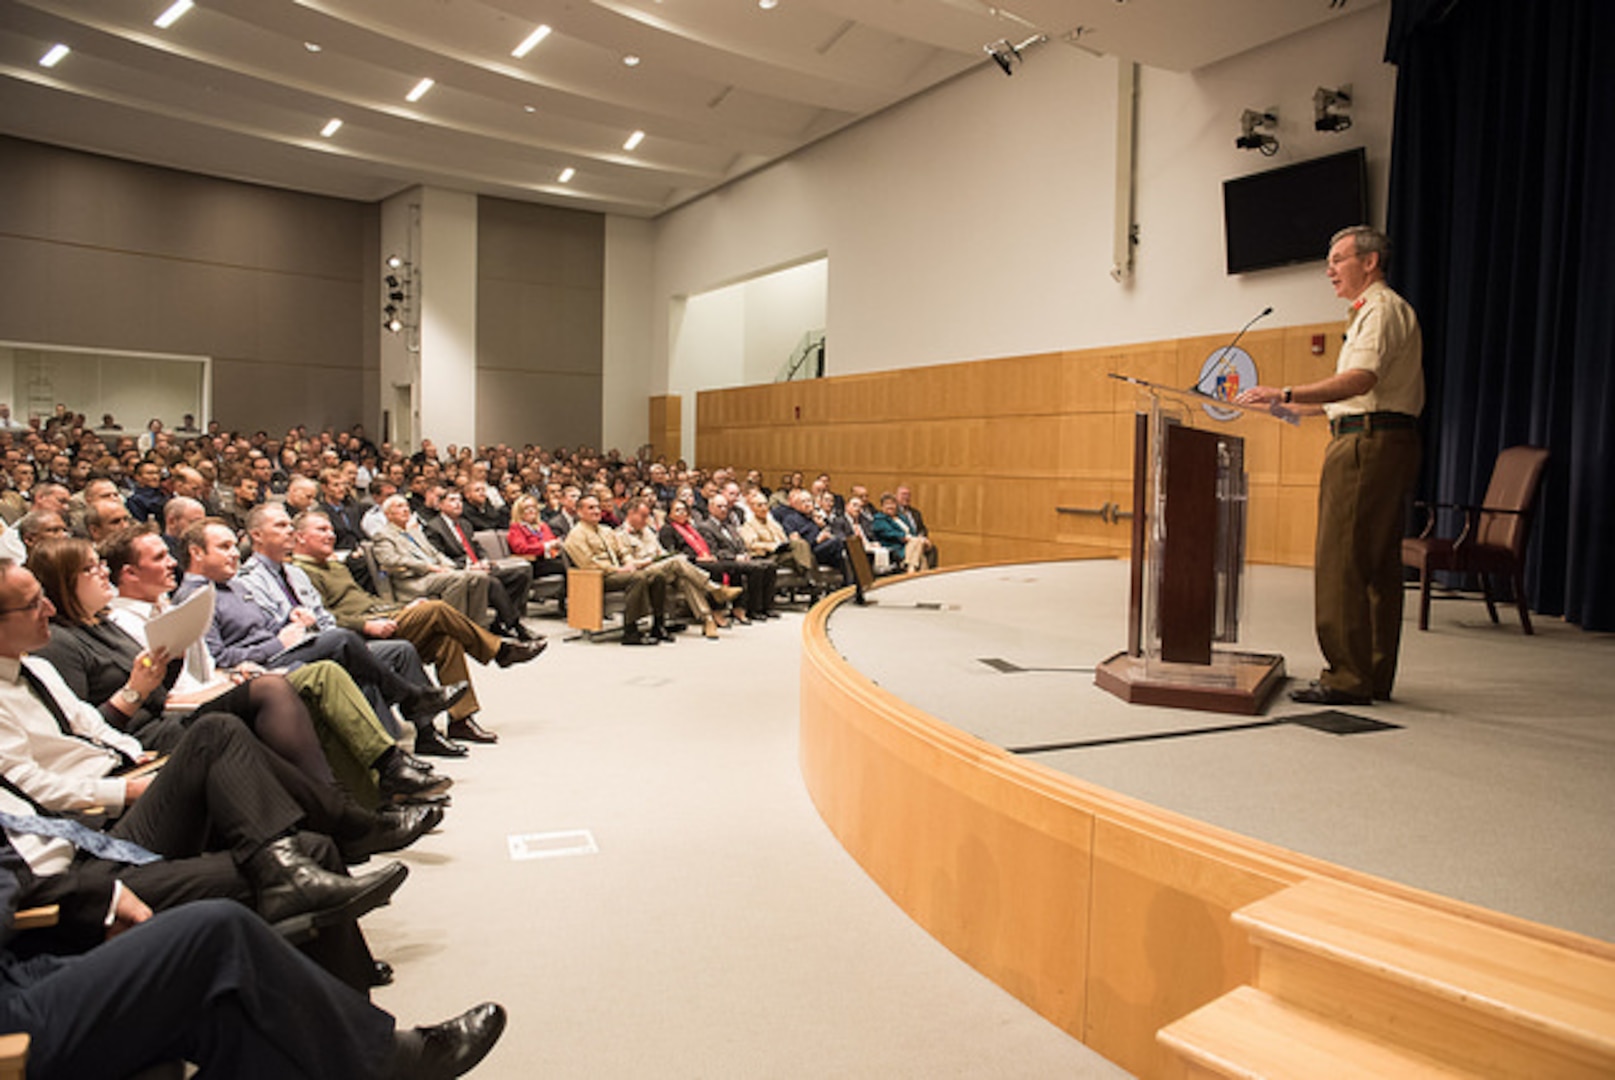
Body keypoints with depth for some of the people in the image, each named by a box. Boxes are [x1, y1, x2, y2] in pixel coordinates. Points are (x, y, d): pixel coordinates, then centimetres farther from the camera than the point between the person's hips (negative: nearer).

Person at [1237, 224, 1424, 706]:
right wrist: (1295, 407, 24)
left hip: (1368, 443, -11)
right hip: (1386, 444, 11)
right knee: (1378, 566, 10)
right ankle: (1375, 676, 16)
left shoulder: (1381, 308, -7)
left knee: (1340, 563, -11)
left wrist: (1285, 393, -30)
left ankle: (1347, 678, -9)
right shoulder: (1375, 310, 24)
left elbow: (1360, 380, -24)